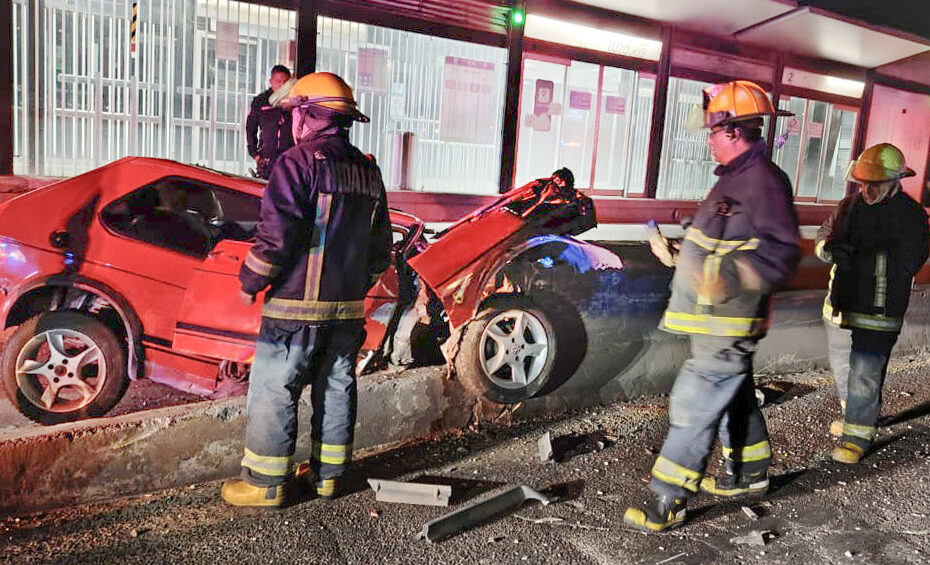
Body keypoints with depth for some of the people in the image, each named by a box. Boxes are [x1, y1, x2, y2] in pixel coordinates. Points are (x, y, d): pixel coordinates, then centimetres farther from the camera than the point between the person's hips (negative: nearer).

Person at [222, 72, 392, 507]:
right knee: (336, 388, 15)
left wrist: (250, 282, -4)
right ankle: (328, 474, 26)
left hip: (297, 306, -7)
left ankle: (266, 483, 12)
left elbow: (276, 235, -18)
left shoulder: (299, 162, -12)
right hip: (348, 308, 7)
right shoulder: (367, 170, 11)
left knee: (273, 390, 4)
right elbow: (380, 246, 15)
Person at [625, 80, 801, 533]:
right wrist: (679, 254, 22)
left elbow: (782, 252, -24)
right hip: (717, 323, 10)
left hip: (730, 325, -10)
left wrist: (732, 277, -36)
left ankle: (668, 502, 2)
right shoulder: (735, 178, 15)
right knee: (734, 397, 22)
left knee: (694, 405, -7)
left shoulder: (763, 179, -17)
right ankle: (749, 471, 40)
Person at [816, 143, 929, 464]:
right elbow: (824, 235, 6)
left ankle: (858, 435, 6)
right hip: (840, 304, 7)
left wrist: (857, 253, -28)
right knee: (841, 365, 21)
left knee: (865, 374, -6)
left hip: (878, 312, -6)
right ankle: (854, 415, 42)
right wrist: (829, 249, -18)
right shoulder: (851, 205, 4)